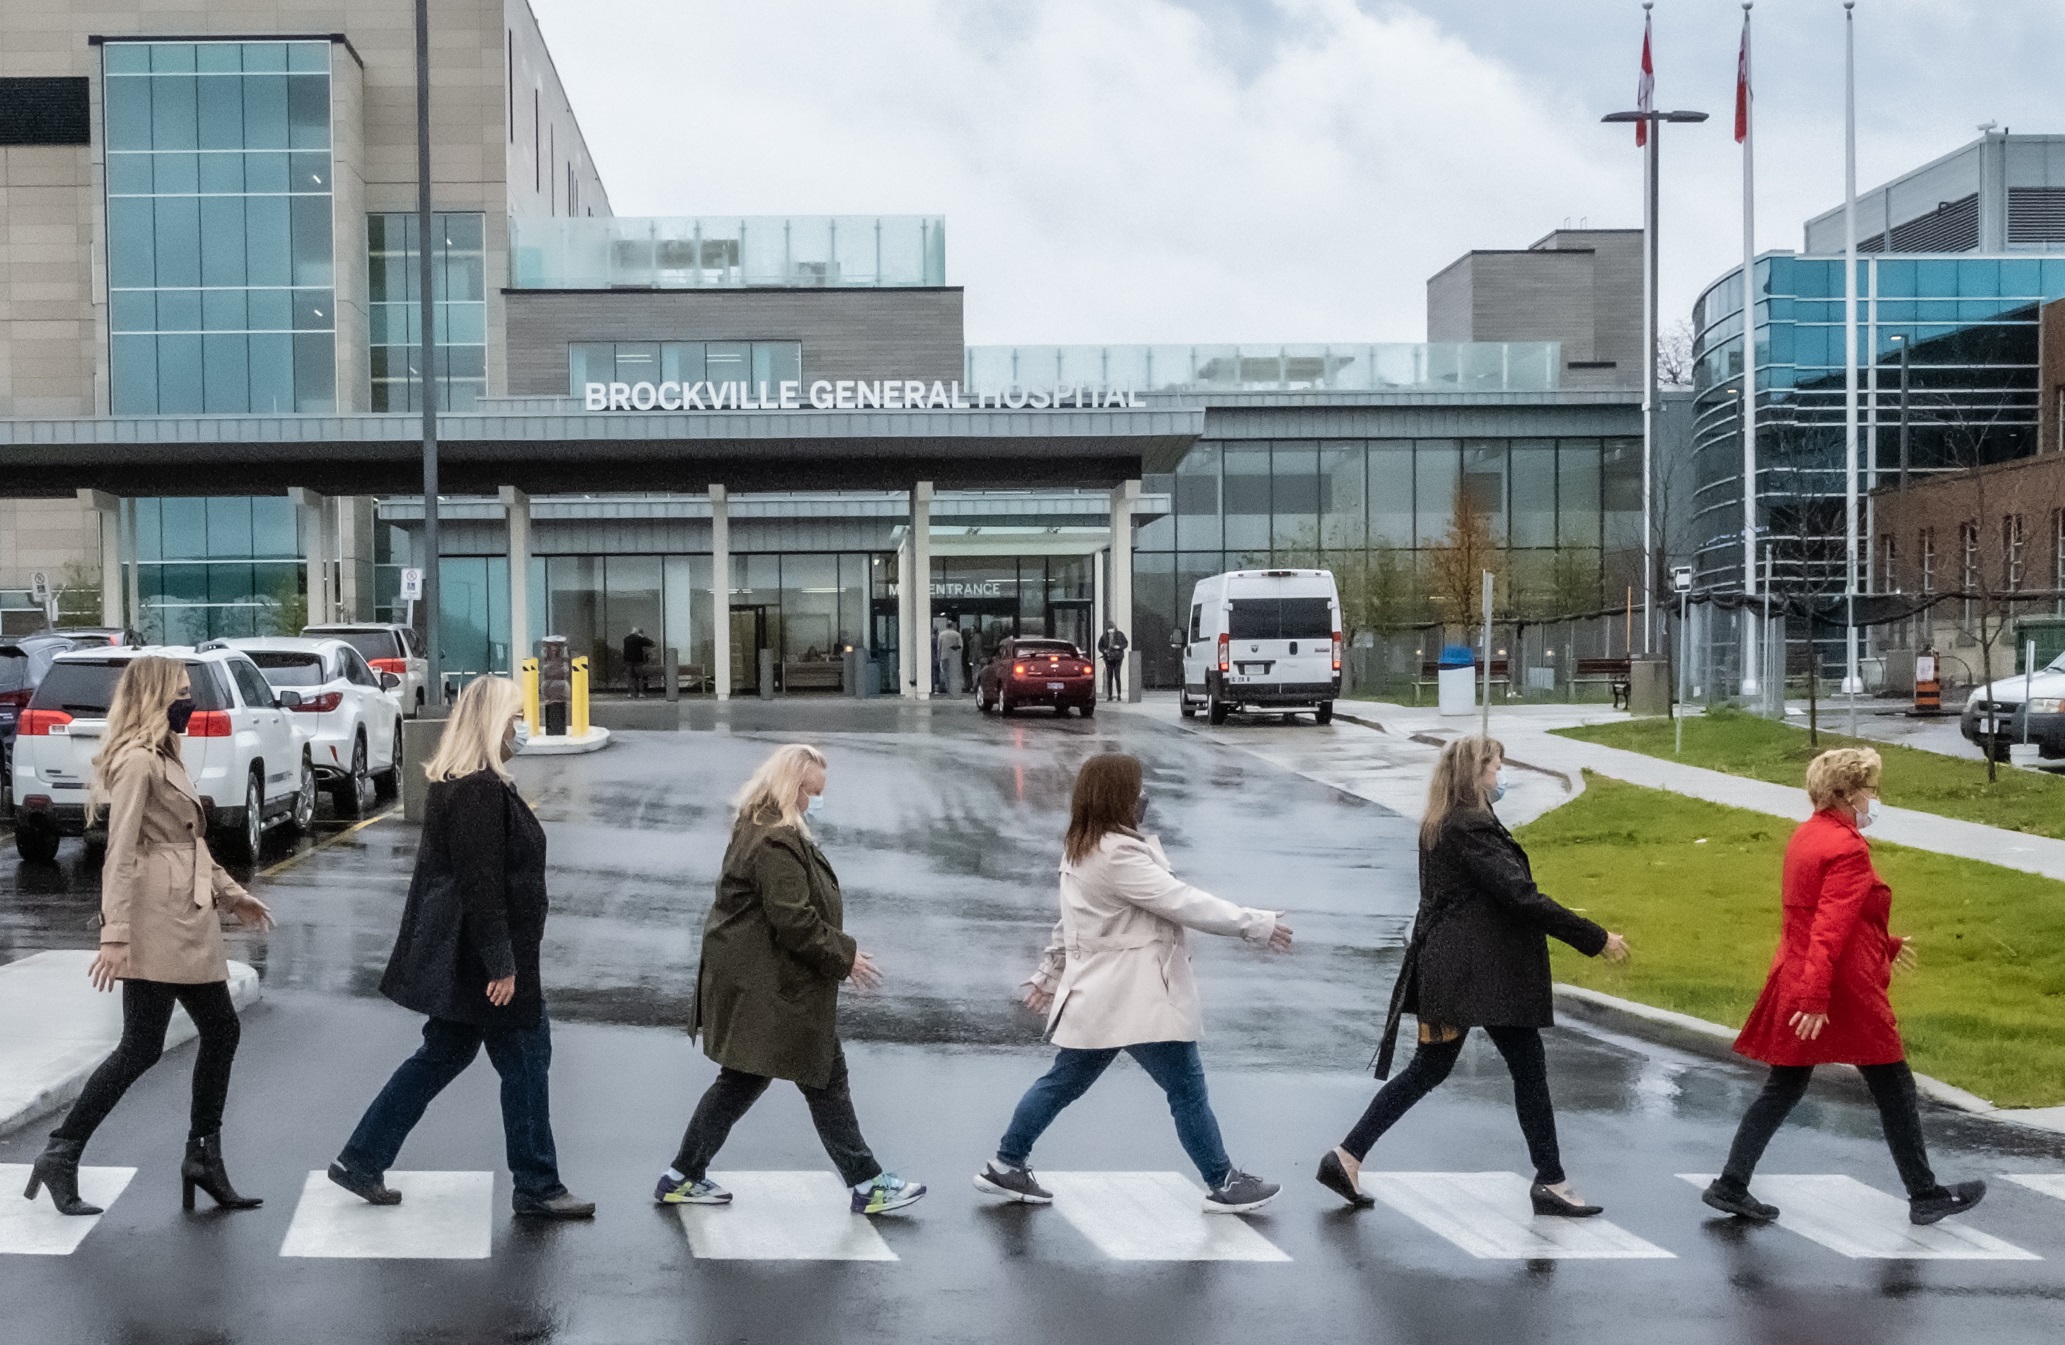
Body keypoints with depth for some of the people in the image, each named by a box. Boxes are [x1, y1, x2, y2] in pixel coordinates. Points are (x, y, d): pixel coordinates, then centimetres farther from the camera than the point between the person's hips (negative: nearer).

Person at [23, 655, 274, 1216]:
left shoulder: (166, 760, 17)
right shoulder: (136, 762, -13)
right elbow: (120, 854, -19)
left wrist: (231, 894, 25)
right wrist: (114, 935, -23)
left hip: (190, 925, 10)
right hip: (155, 924, -10)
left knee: (221, 1031, 11)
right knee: (141, 1048, -6)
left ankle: (203, 1160, 18)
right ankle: (60, 1157, 3)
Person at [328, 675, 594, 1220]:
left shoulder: (455, 784, 12)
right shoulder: (481, 790, -21)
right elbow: (481, 883, -24)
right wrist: (502, 964, -22)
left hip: (458, 958, 10)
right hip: (481, 957, -10)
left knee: (443, 1055, 18)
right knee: (525, 1063, 1)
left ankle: (361, 1161, 21)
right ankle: (537, 1188, 11)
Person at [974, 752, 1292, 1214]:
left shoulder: (1080, 851, 10)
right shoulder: (1119, 856, -22)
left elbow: (1073, 917, 20)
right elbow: (1183, 902, -23)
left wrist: (1050, 975, 28)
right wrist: (1256, 924, -19)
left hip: (1098, 997, 10)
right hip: (1137, 999, -10)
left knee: (1063, 1082, 17)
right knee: (1187, 1087, 1)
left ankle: (1006, 1166, 23)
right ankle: (1224, 1184, 10)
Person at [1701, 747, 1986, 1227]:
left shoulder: (1805, 836, 11)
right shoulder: (1848, 848, -18)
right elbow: (1831, 929, -24)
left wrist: (1885, 945, 29)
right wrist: (1815, 997, -27)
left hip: (1794, 984, 9)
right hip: (1845, 991, -8)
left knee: (1782, 1089, 12)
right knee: (1894, 1089, 7)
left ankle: (1730, 1185, 7)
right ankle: (1925, 1195, 18)